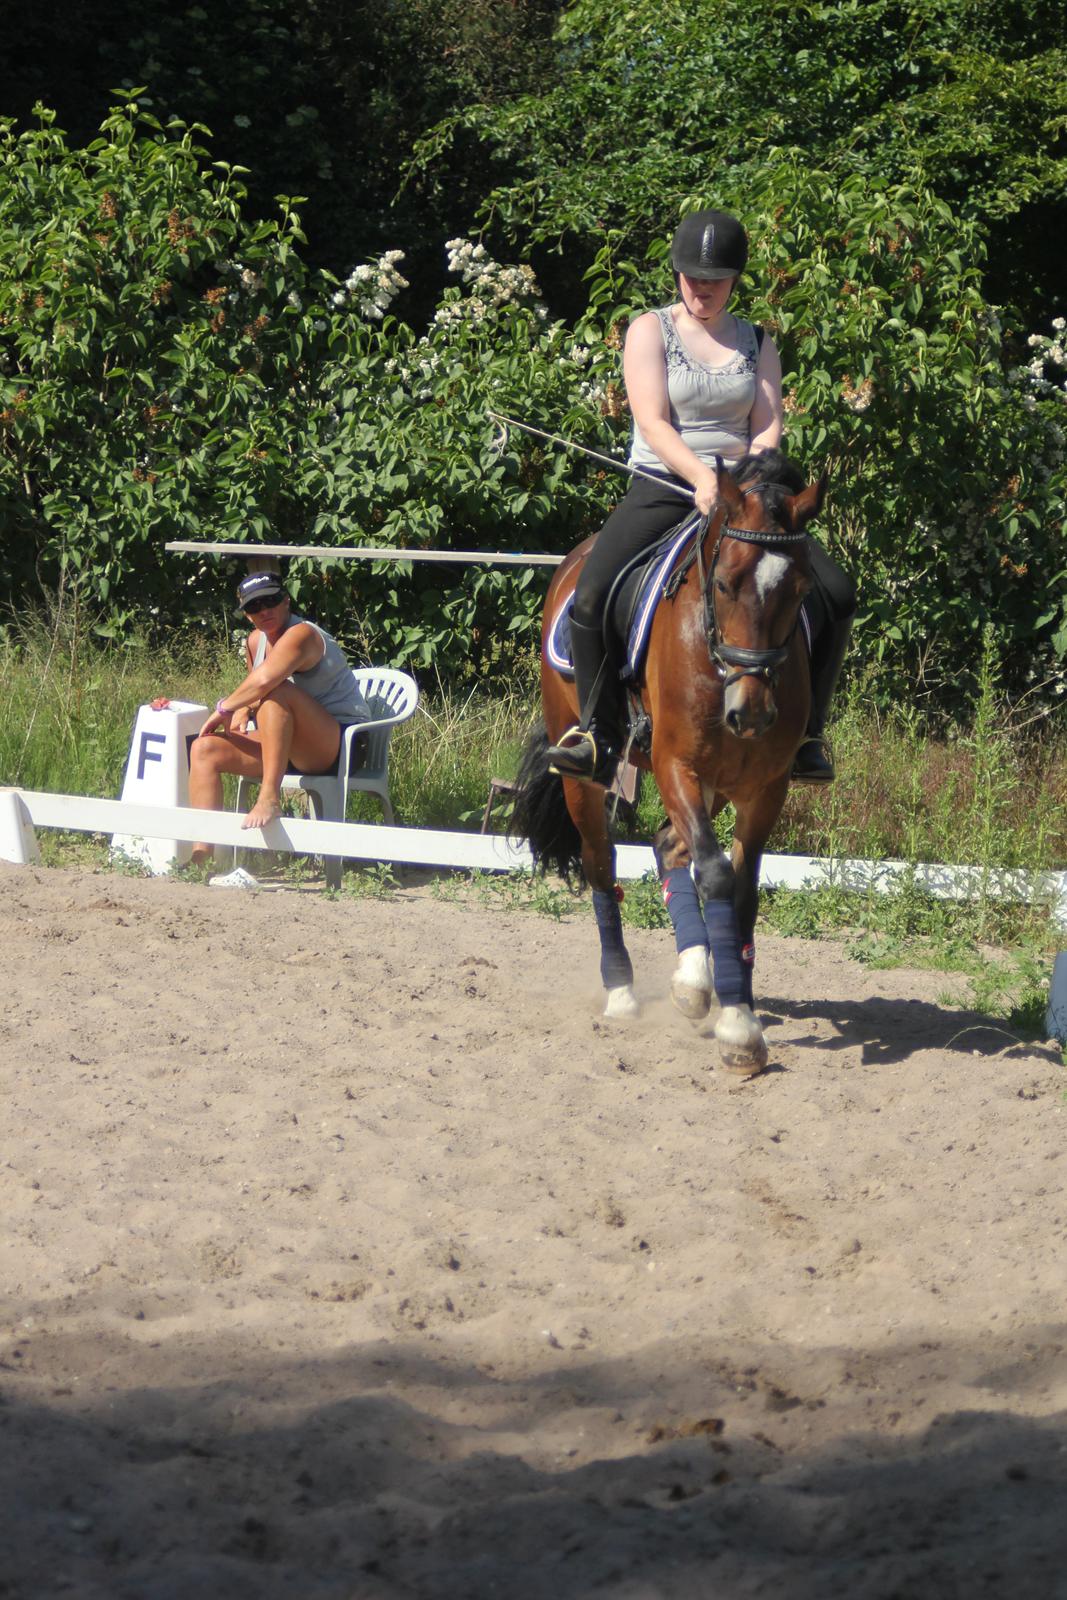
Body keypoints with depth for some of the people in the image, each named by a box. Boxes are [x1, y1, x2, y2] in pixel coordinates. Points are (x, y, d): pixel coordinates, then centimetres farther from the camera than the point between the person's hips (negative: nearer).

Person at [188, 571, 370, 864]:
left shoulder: (302, 634, -17)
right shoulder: (256, 641, 11)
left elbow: (265, 680, -34)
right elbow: (257, 689, 26)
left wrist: (224, 707, -20)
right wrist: (243, 710, 3)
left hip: (340, 745, -9)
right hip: (290, 748, 9)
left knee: (277, 692, -35)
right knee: (204, 748, -3)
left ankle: (270, 797, -38)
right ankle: (203, 849, -16)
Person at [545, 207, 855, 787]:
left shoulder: (756, 343, 13)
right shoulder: (650, 330, 2)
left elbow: (768, 427, 3)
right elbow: (653, 422, -10)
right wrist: (702, 478, -25)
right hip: (663, 489, -3)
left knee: (835, 595, -13)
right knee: (591, 595, -28)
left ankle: (805, 734, -1)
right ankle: (597, 736, -16)